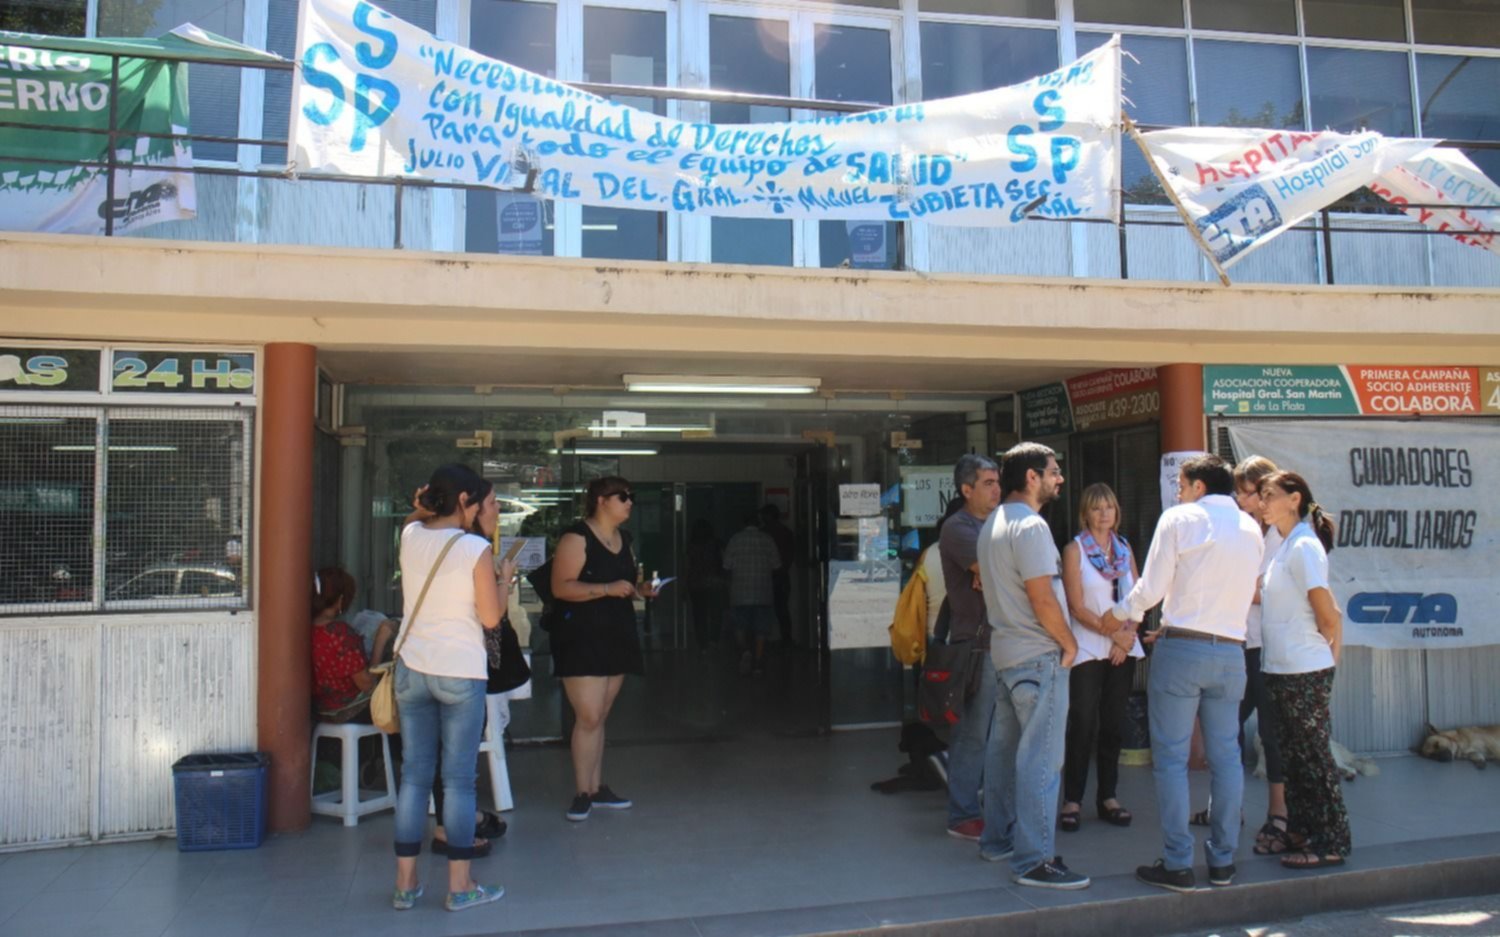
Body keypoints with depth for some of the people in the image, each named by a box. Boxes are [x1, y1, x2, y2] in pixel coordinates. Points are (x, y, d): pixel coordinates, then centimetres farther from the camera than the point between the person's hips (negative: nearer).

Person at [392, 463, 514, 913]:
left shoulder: (410, 535, 1)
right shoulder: (476, 549, -13)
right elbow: (491, 617, -9)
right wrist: (505, 577, 6)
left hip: (411, 668, 5)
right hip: (460, 672, -5)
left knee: (414, 775, 11)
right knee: (459, 780, 3)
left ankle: (405, 884, 18)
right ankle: (460, 886, 11)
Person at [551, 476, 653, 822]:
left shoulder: (624, 539, 14)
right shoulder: (576, 538, -11)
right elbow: (561, 587, -18)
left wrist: (641, 589, 5)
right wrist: (608, 588, -25)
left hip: (617, 637, 8)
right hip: (582, 638, -8)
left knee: (598, 718, 13)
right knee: (588, 717, -9)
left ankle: (597, 788, 19)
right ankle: (582, 793, 2)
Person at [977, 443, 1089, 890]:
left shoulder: (992, 525, 14)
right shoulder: (1030, 526, -17)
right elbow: (1043, 600, -21)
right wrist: (1068, 642, -7)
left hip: (1005, 651, 10)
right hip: (1038, 656, -10)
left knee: (1004, 748, 16)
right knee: (1040, 759, -7)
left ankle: (997, 839, 26)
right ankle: (1033, 860, -4)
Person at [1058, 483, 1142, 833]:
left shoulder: (1125, 549, 12)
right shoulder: (1075, 550, -1)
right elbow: (1077, 608, -7)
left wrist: (1126, 638, -7)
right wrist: (1113, 632, -12)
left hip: (1123, 649, 4)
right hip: (1088, 650, -4)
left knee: (1114, 724, 8)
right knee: (1082, 724, -5)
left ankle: (1108, 797, 17)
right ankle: (1072, 800, 2)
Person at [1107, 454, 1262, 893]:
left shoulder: (1180, 518, -4)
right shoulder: (1251, 528, 12)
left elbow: (1152, 588, -6)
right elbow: (1242, 591, 18)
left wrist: (1121, 612, 14)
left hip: (1182, 648, -5)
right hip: (1231, 651, 6)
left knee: (1171, 757, 0)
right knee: (1226, 755, 12)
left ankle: (1178, 864, 2)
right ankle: (1223, 860, 18)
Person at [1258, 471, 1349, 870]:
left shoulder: (1304, 546, -16)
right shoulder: (1284, 546, 12)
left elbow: (1327, 612, -18)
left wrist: (1326, 650, -2)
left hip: (1305, 672, -9)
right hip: (1283, 669, 9)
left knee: (1314, 755, 0)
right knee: (1295, 754, 16)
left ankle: (1331, 843, 9)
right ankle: (1301, 831, 26)